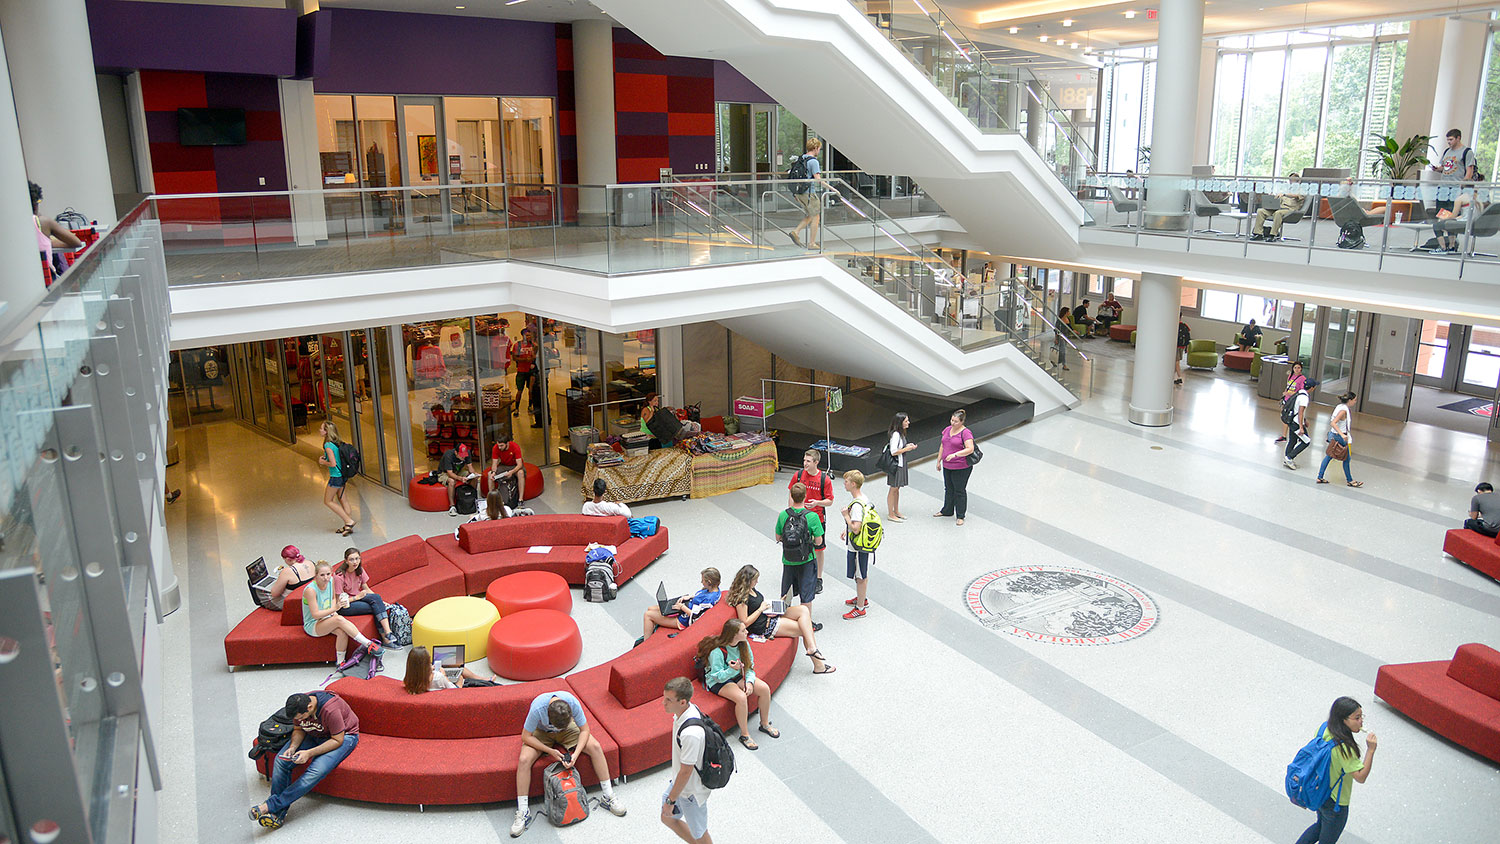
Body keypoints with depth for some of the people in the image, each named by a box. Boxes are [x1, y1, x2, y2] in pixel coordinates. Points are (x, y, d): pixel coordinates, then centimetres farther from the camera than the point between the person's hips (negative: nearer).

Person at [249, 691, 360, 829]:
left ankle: (270, 805, -22)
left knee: (317, 770, -29)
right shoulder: (298, 707, -15)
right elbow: (298, 730, 2)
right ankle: (278, 814, -11)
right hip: (314, 735, 7)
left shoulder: (331, 710, -35)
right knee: (281, 760, -12)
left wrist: (309, 753, -32)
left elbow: (337, 740, -27)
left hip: (344, 736, -7)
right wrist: (292, 747, -17)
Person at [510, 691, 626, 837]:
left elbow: (584, 730, -19)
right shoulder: (537, 708, -39)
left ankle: (608, 796, -6)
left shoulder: (573, 703, -34)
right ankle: (522, 812, -15)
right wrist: (550, 751, -30)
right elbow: (526, 736, -24)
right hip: (541, 732, -1)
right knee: (524, 759, -28)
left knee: (595, 747, -20)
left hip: (568, 729, 1)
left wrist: (575, 754, -31)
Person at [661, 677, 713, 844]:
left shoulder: (691, 733, -38)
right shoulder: (689, 710, -10)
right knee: (667, 819, 26)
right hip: (679, 780, 9)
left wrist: (670, 801, -16)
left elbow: (686, 772, -28)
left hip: (691, 790, -9)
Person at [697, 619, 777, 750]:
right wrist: (732, 669, -42)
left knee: (765, 688, -13)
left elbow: (750, 666, 1)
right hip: (718, 681, -7)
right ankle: (744, 735, -14)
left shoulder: (744, 644, -7)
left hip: (737, 675, 7)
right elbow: (718, 676, -25)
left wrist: (749, 682, -17)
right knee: (741, 697, -33)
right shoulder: (717, 651, -28)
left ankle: (765, 724, 10)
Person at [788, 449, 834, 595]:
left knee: (818, 549, 7)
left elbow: (829, 500, -5)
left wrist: (817, 503, -23)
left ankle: (818, 579, 21)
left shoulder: (824, 479, -10)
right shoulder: (798, 475, -4)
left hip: (818, 518, -2)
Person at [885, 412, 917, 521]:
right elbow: (894, 452, -24)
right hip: (895, 465, -9)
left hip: (901, 464, 9)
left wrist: (907, 446, 4)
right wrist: (907, 449, -18)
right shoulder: (895, 434, -22)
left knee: (897, 488, 18)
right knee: (893, 489, 0)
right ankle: (890, 514, 9)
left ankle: (896, 511, 29)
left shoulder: (901, 433, 9)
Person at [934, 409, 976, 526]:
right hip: (947, 466, 7)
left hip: (961, 468, -7)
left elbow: (970, 449, -25)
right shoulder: (947, 429, 7)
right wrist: (939, 461, 14)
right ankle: (947, 511, 35)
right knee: (949, 489, 20)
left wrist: (955, 454, -33)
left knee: (960, 491, 3)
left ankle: (960, 516, 14)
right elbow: (942, 446, 15)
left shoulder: (966, 433, -16)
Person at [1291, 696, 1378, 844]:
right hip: (1335, 803, -7)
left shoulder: (1324, 728, -11)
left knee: (1321, 825, 32)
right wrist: (1370, 749, -35)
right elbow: (1361, 777, -30)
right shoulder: (1343, 747, -35)